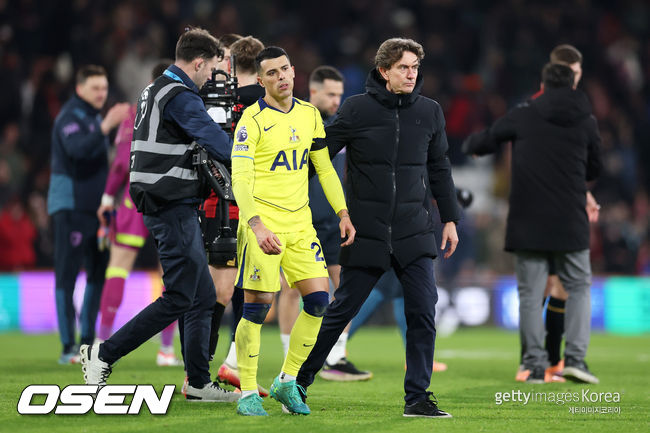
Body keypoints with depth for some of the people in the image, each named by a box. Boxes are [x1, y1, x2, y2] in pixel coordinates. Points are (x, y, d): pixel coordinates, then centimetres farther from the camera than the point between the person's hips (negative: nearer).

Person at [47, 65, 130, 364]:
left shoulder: (94, 117, 18)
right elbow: (77, 148, -30)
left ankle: (87, 340, 17)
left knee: (99, 272, 9)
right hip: (69, 207, -9)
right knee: (67, 274, -6)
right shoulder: (70, 117, -10)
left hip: (93, 208, 9)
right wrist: (106, 126, -40)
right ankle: (68, 347, -7)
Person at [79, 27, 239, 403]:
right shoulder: (181, 97, -15)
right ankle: (103, 355, -5)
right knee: (179, 298, -9)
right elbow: (221, 145, -20)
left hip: (165, 206, 10)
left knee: (203, 297, 12)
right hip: (174, 207, -10)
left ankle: (199, 383, 13)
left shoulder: (154, 90, 17)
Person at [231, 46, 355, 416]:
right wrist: (256, 225, -28)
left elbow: (325, 167, 19)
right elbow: (240, 178, -16)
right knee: (258, 306, -7)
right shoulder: (253, 119, -9)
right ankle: (248, 393, 3)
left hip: (300, 223, 6)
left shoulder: (310, 115, 10)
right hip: (263, 224, -6)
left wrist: (342, 212, 9)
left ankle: (287, 382, 12)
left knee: (319, 298, -1)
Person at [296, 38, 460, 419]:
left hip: (414, 232, 3)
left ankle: (418, 397, 3)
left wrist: (450, 218, 14)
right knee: (341, 311, 4)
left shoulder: (429, 112, 6)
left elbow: (439, 168, 16)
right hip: (366, 233, -3)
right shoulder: (357, 109, -4)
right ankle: (297, 382, 19)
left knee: (423, 313, -6)